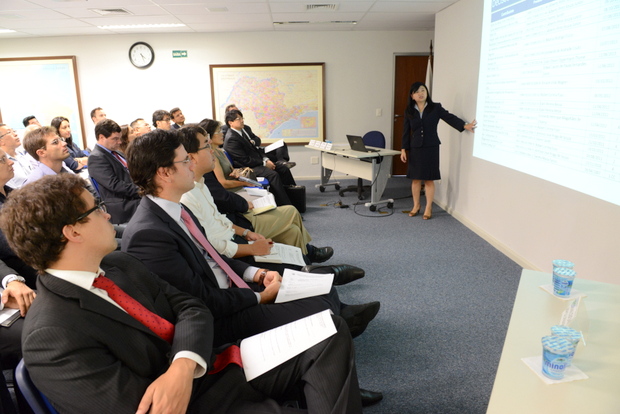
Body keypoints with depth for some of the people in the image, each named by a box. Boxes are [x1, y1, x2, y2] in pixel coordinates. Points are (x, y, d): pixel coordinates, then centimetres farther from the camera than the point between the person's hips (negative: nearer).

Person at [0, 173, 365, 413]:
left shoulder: (119, 263, 5)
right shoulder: (51, 337, -19)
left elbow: (190, 308, 2)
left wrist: (183, 366, -21)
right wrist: (236, 355, -13)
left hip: (197, 370, 7)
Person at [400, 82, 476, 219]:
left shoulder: (436, 107, -1)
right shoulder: (409, 111, 4)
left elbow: (450, 117, -10)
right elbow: (406, 131, 6)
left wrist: (464, 125, -24)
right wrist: (403, 149, 2)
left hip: (431, 148, -2)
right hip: (415, 149, 2)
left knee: (429, 179, 3)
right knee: (416, 179, 8)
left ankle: (428, 208, 14)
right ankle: (416, 206, 24)